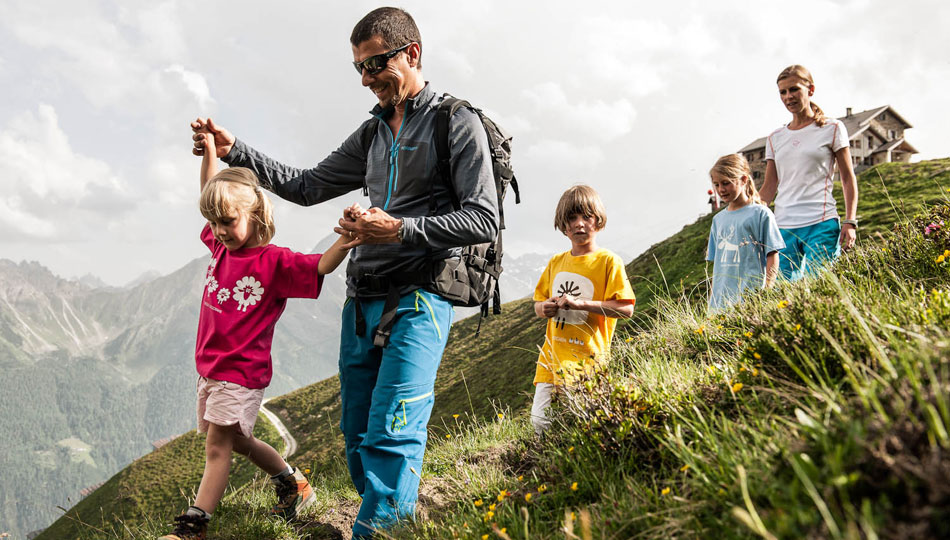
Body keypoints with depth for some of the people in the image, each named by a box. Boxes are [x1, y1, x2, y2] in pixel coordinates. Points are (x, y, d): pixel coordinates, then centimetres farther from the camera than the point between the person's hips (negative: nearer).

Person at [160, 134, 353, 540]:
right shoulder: (221, 246, 6)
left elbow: (320, 266, -26)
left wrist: (345, 241, -45)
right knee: (236, 440, 18)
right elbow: (212, 197, 18)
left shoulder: (273, 262, -15)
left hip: (242, 372, -8)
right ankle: (293, 485, 34)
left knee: (217, 446, -5)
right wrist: (209, 152, 13)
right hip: (209, 366, 8)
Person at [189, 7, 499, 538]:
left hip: (418, 301, -7)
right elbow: (309, 185, 22)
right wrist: (236, 151, 12)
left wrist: (398, 230, -18)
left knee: (390, 437, -14)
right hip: (362, 300, 7)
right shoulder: (372, 133, 18)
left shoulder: (457, 122, -3)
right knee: (357, 438, 11)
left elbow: (484, 220, -10)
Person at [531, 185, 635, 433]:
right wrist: (543, 308, -2)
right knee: (541, 424, 2)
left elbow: (626, 309, -11)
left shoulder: (608, 261, -4)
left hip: (587, 361, -5)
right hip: (552, 360, 6)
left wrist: (580, 303, -19)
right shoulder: (556, 262, 13)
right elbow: (538, 302, 23)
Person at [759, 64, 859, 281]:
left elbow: (848, 178, 4)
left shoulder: (832, 129, 5)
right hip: (783, 228, 3)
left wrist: (850, 222, -6)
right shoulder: (775, 138, 14)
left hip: (821, 225, -3)